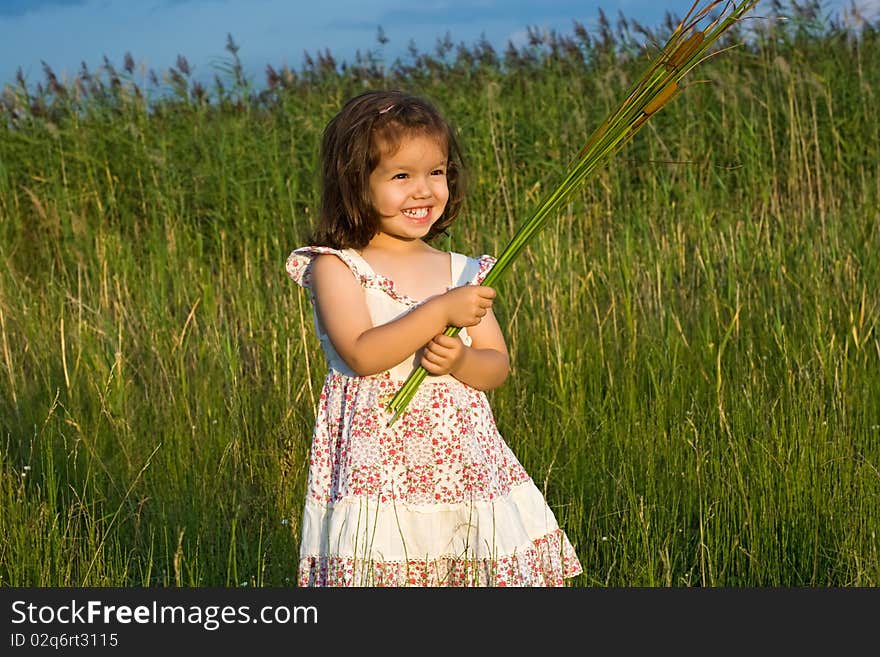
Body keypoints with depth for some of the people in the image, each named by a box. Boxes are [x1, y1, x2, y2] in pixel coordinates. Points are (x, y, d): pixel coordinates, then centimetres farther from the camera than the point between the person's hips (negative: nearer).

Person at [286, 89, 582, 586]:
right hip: (377, 468, -4)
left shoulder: (463, 273, 10)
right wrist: (441, 311, -18)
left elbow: (498, 367, 11)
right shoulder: (335, 267, -2)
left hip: (464, 466, 4)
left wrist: (461, 362, -11)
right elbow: (361, 354, -15)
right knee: (381, 570, -10)